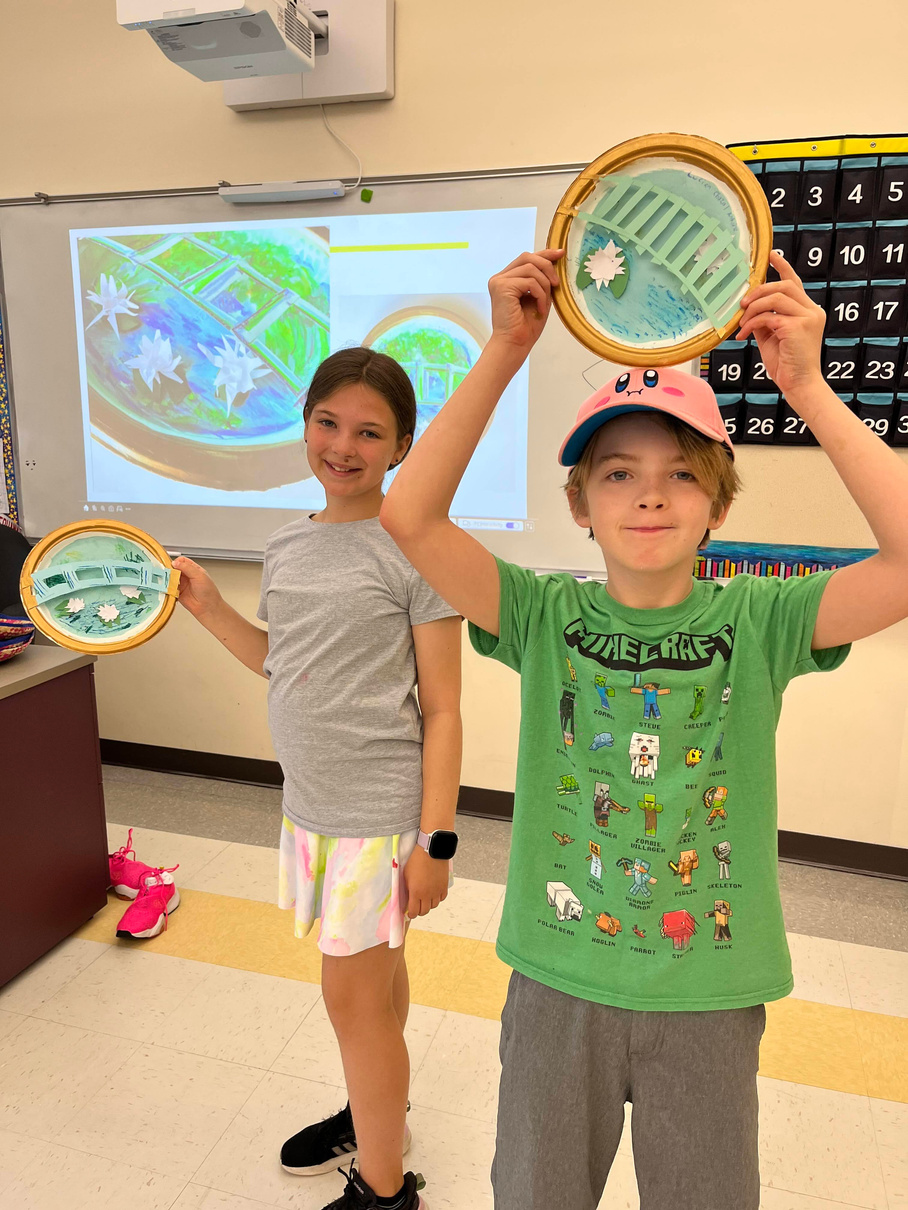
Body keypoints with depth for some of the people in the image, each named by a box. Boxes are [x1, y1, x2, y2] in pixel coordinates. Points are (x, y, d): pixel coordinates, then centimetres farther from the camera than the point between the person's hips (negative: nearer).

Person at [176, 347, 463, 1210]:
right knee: (373, 969, 23)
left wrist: (435, 838, -14)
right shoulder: (285, 547, 6)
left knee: (351, 990, 5)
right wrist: (205, 605, 5)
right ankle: (376, 1113, 46)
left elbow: (441, 710, -13)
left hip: (383, 807, -6)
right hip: (310, 800, 6)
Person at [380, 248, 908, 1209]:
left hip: (710, 998, 0)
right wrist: (504, 353, -27)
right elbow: (408, 519, -23)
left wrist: (806, 387, -28)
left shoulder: (755, 621, -11)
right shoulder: (546, 616, -11)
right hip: (558, 985, 1)